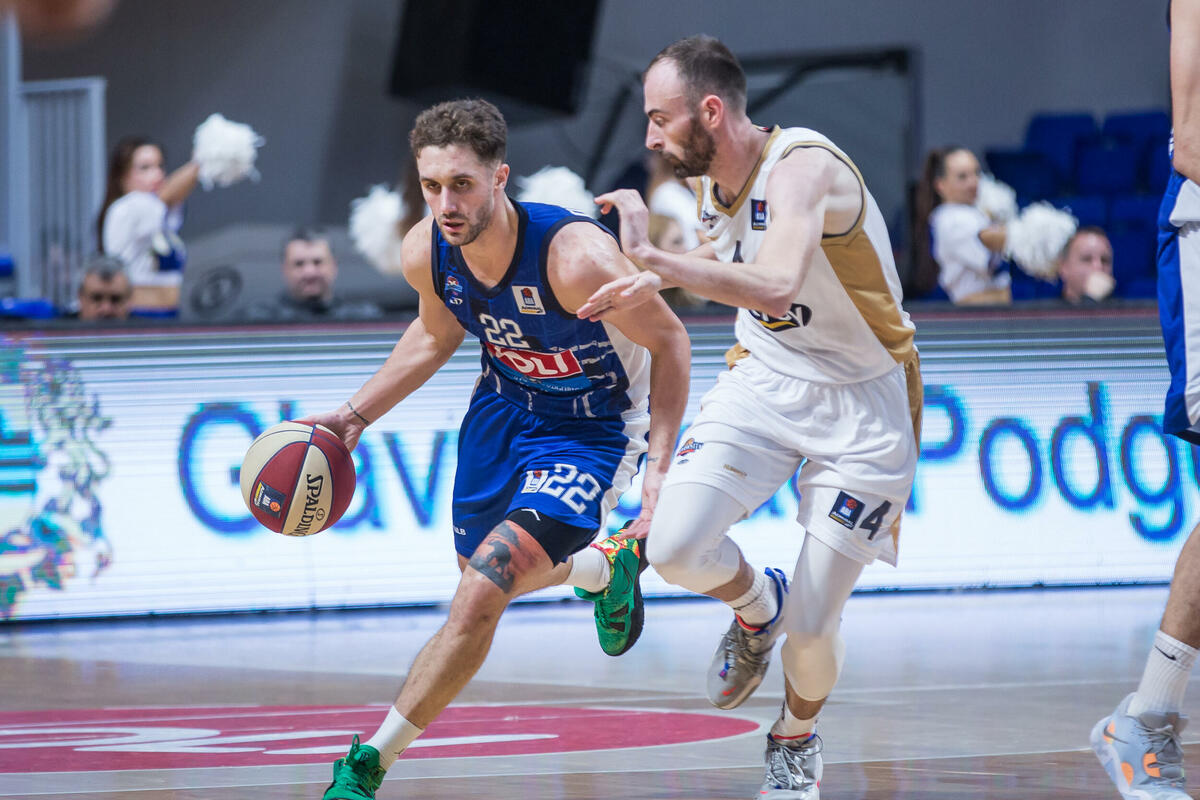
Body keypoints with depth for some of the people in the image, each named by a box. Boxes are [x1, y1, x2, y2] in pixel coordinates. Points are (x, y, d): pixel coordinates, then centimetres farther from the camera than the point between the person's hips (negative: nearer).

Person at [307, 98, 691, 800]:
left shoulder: (576, 257, -37)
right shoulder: (426, 253, -19)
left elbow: (670, 342, -20)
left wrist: (660, 468, -24)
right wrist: (353, 417, 1)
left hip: (592, 428, -7)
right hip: (504, 403, 7)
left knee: (484, 590, -20)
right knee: (485, 577, 23)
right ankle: (606, 570, 55)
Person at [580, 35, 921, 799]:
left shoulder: (804, 166, -26)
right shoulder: (714, 182, -2)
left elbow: (775, 284, -44)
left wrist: (655, 260, -41)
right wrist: (656, 283, 7)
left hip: (861, 400, -6)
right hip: (767, 378, 6)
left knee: (812, 628, -3)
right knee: (674, 547, -18)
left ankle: (797, 738, 30)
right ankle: (757, 606, 16)